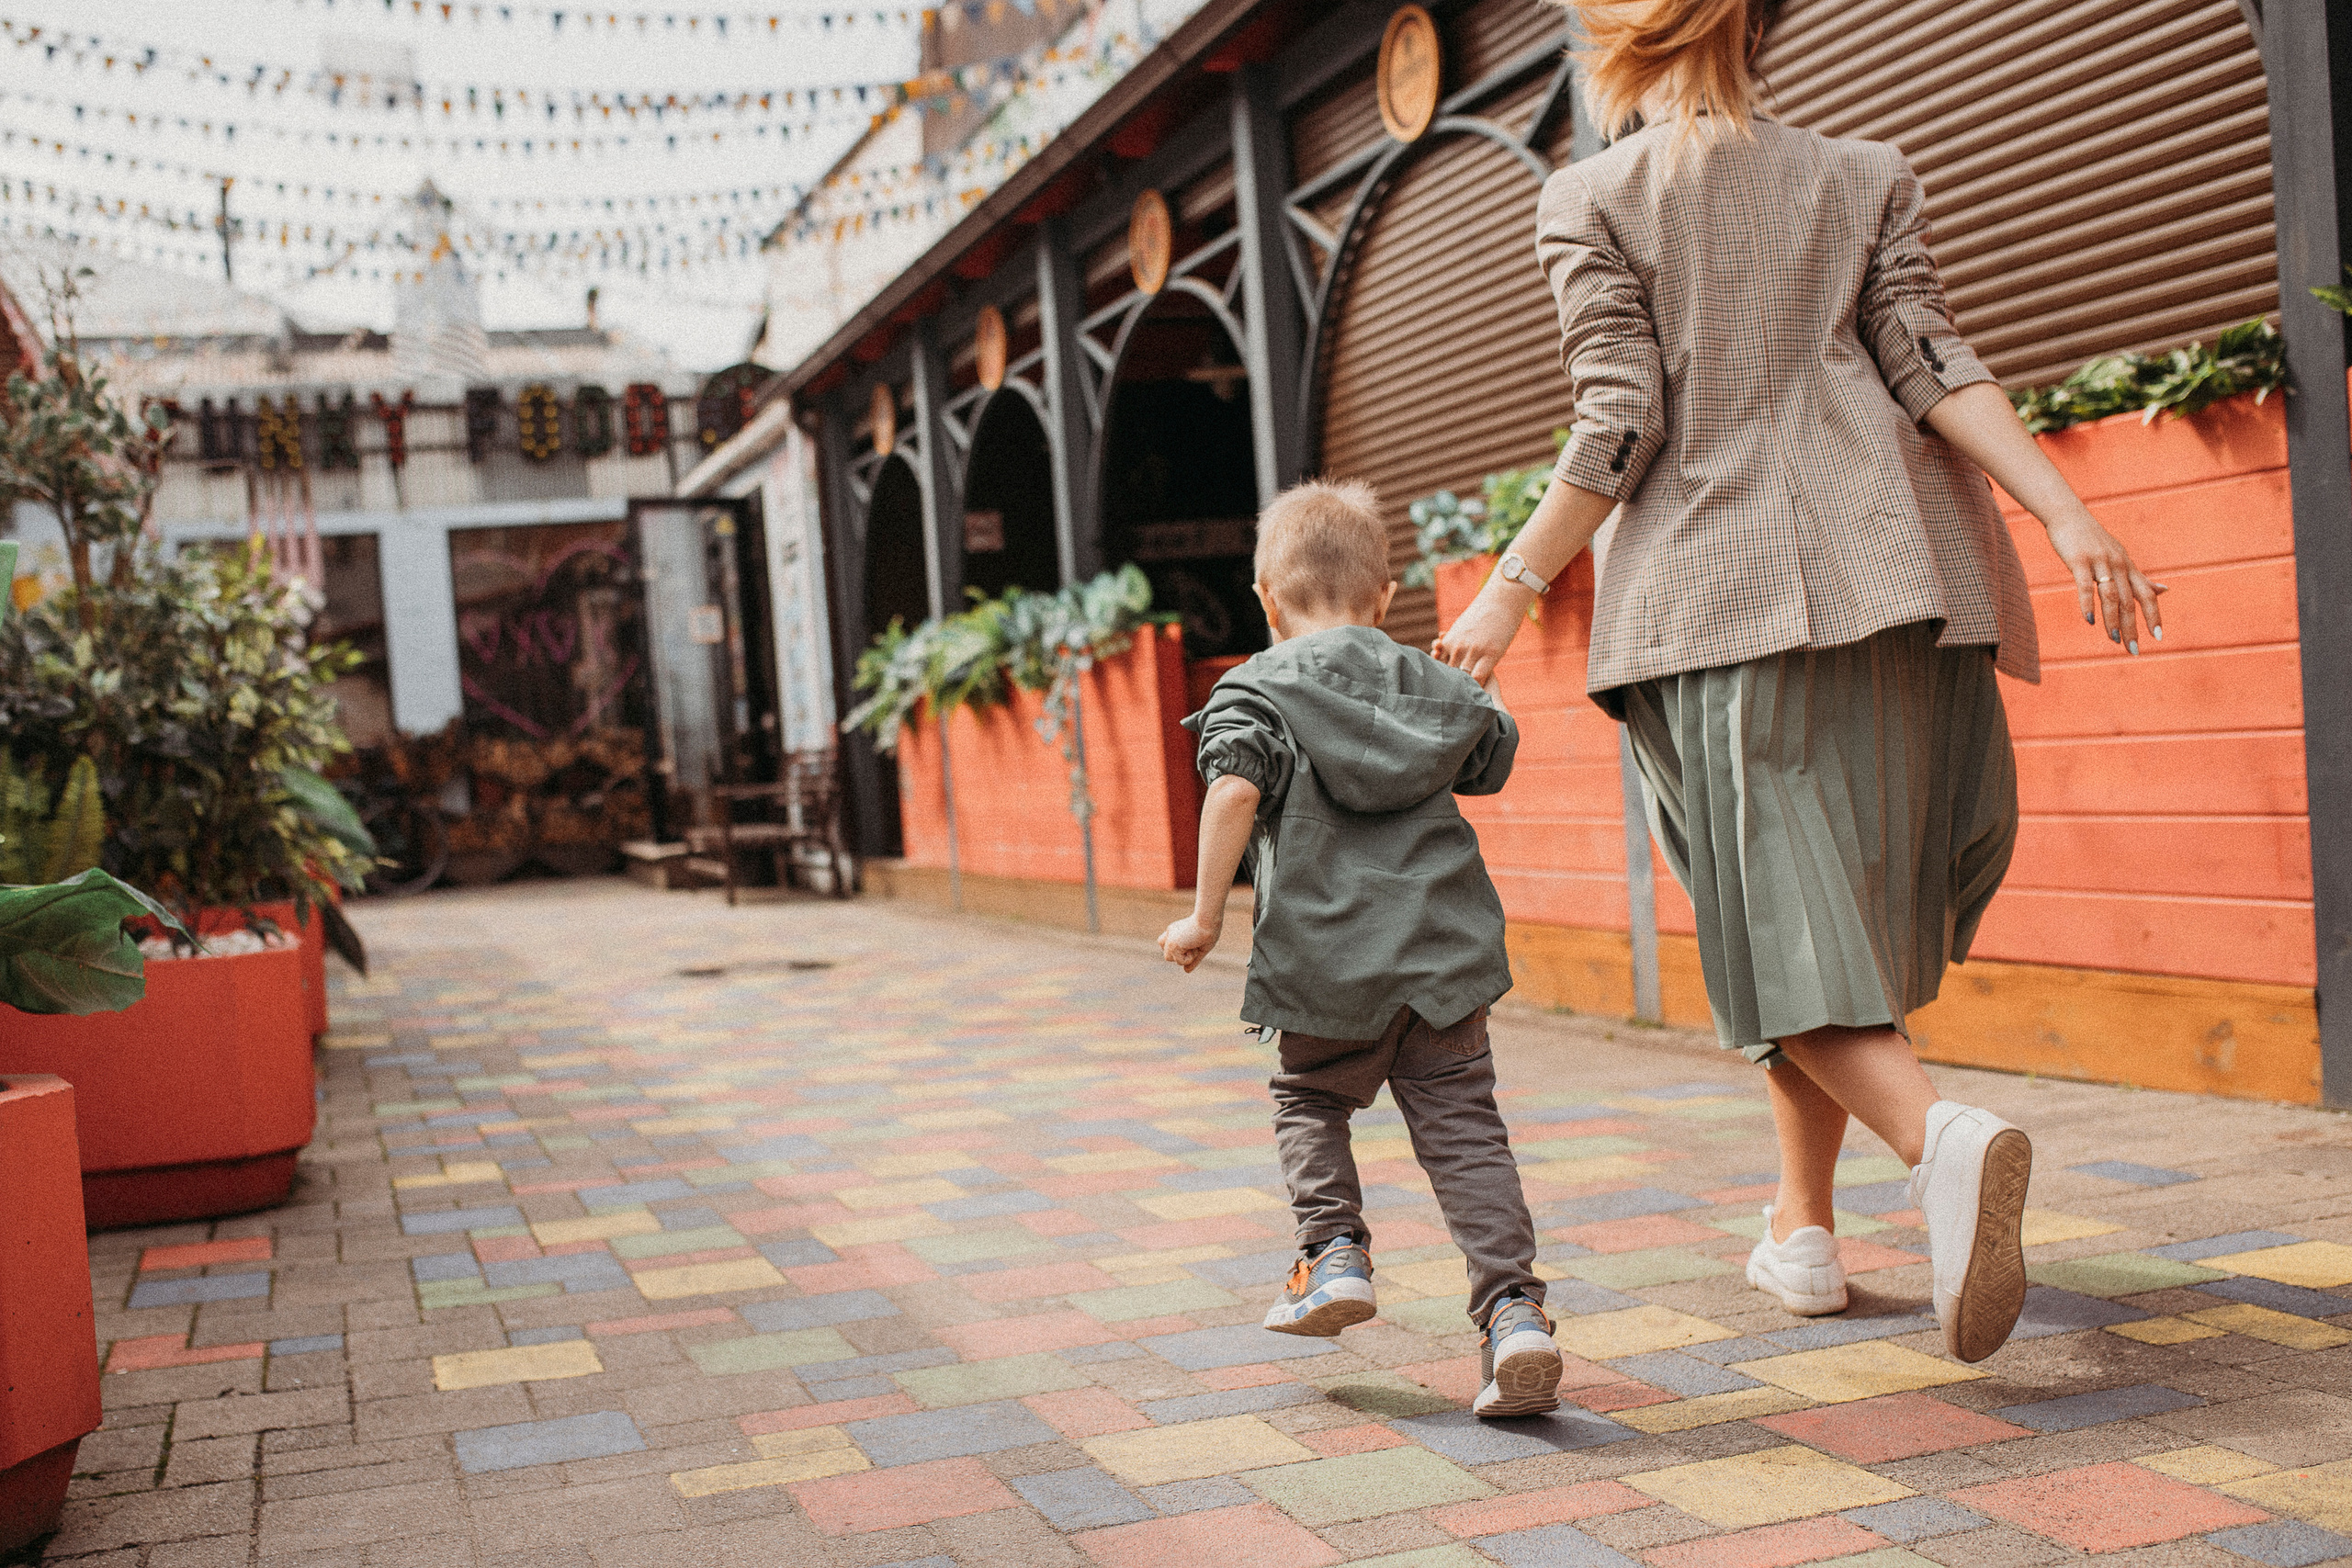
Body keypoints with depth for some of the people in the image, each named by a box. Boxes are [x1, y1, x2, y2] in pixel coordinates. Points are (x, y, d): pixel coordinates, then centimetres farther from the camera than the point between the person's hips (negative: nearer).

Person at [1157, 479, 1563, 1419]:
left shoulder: (1253, 691, -1)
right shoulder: (1432, 684, 15)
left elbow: (1235, 793, -17)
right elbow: (1493, 759, 31)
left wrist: (1205, 917, -11)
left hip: (1325, 961, -3)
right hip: (1442, 946, 3)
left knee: (1310, 1103, 22)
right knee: (1462, 1125, 2)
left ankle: (1335, 1252, 8)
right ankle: (1513, 1304, -9)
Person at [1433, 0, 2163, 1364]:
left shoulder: (1589, 202, 4)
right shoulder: (1866, 178, 15)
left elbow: (1621, 423, -5)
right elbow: (1935, 369, 1)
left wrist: (1515, 589, 1)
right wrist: (2072, 518, -4)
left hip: (1714, 589, -4)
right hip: (1884, 576, 4)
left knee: (1780, 924, -4)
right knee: (1842, 909, 14)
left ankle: (1943, 1136, -31)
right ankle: (1805, 1228, 20)